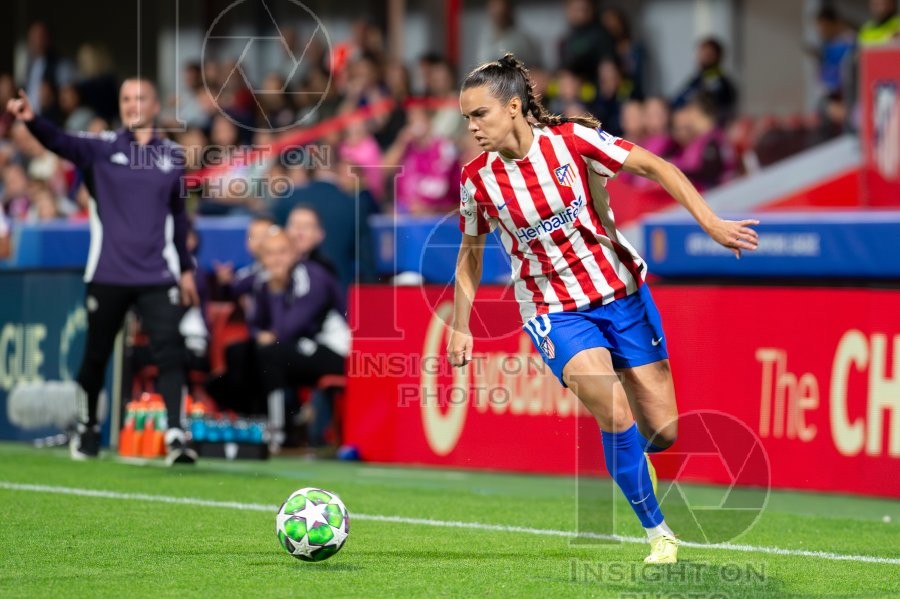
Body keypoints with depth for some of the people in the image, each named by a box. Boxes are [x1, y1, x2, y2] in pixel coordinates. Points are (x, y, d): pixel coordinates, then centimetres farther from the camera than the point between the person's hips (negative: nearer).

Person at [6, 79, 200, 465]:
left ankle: (176, 434, -13)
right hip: (108, 274, -1)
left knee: (170, 353, -11)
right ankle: (87, 429, 27)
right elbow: (60, 143, -19)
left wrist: (186, 268, 19)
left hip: (158, 276, 1)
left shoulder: (171, 156, 7)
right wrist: (31, 120, -40)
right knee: (96, 355, 10)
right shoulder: (102, 148, 0)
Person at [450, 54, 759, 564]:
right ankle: (659, 532, -9)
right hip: (554, 310, -1)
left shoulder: (572, 139, -15)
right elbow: (471, 252, 8)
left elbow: (655, 166, -10)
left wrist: (711, 222, -18)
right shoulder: (478, 179, -8)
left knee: (663, 433, 0)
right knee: (615, 413, -24)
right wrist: (460, 327, 8)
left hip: (621, 290, 1)